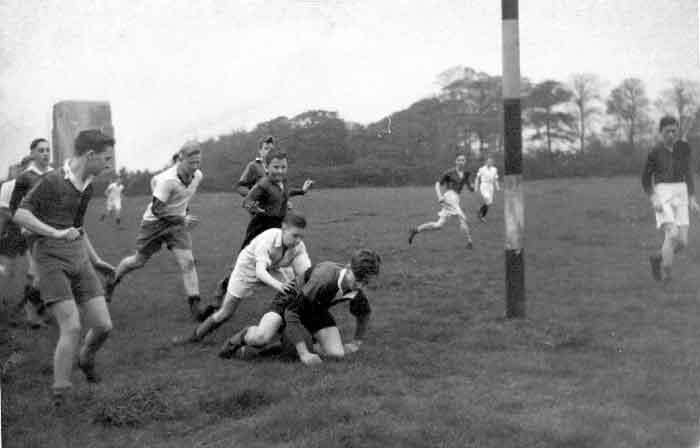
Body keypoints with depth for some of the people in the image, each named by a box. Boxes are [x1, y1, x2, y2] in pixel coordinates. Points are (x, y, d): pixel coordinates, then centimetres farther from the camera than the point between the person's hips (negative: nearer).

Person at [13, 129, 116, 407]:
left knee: (103, 325, 0)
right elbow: (20, 215, -15)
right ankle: (60, 397, -3)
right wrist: (55, 233, -26)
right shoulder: (52, 181, -12)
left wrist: (95, 260, 27)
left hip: (79, 259, 7)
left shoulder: (87, 185, 11)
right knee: (72, 328, -16)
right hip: (52, 259, -7)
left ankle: (86, 359, 33)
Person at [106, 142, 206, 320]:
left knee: (187, 262, -13)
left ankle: (194, 306, -12)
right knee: (139, 261, 12)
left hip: (178, 222, 4)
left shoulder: (198, 176, -9)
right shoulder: (167, 180, -31)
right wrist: (182, 220, -27)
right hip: (155, 221, -4)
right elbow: (156, 209, -25)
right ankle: (112, 282, 41)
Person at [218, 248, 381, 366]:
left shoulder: (357, 287, -19)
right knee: (261, 337, -32)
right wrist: (303, 353, -37)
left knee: (337, 354, -13)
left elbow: (363, 313, 7)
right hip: (291, 301, -6)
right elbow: (292, 311, -36)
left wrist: (357, 342, 15)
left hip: (316, 310, 6)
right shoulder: (324, 279, -40)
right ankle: (241, 338, 6)